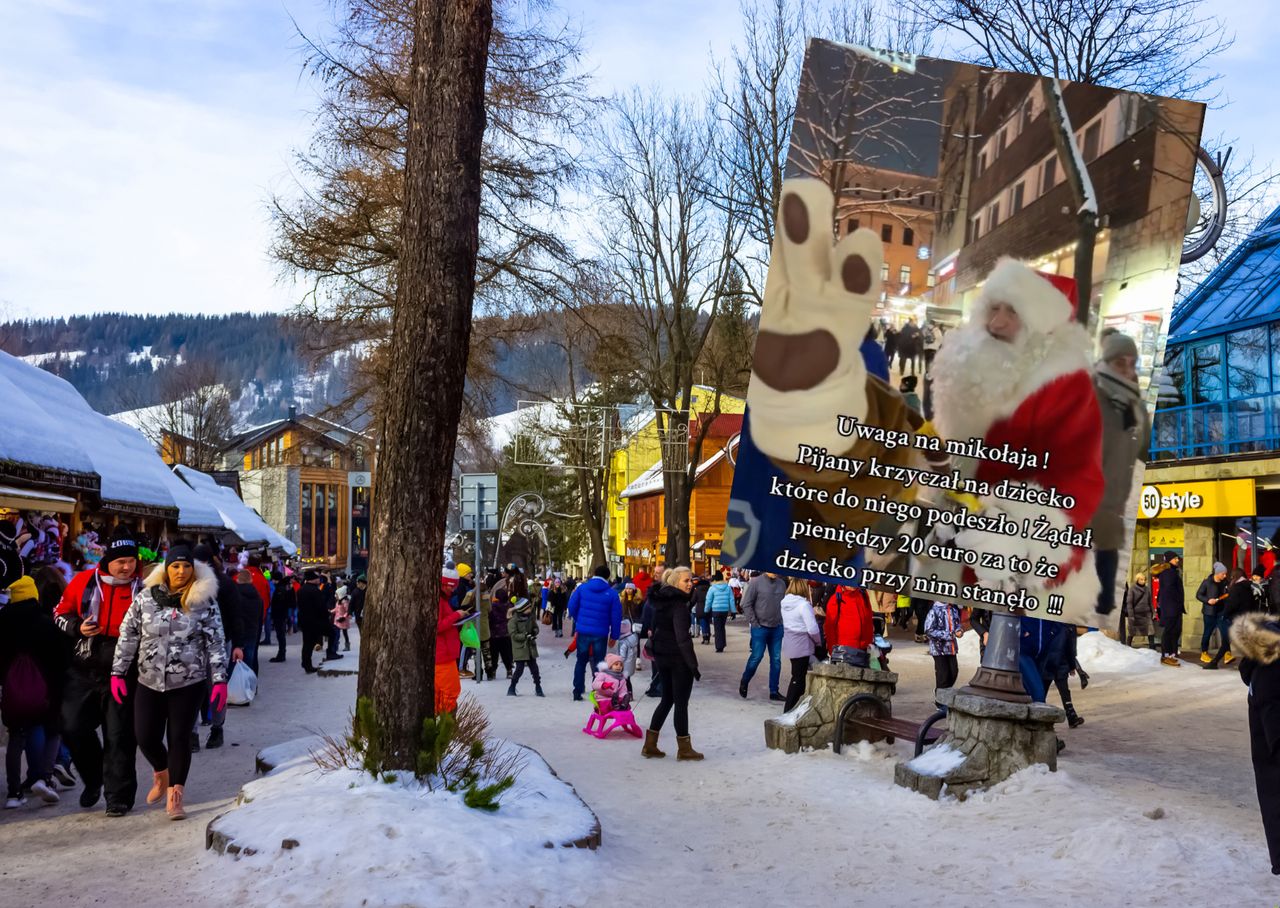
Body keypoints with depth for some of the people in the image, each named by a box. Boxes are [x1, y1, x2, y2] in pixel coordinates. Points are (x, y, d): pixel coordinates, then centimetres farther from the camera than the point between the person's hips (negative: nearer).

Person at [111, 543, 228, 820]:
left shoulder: (204, 601, -4)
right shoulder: (145, 598, 0)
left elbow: (216, 642, -3)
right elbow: (127, 636, 5)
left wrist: (220, 680, -7)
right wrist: (118, 673, 2)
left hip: (189, 683, -2)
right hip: (149, 682, 2)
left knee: (179, 737, -1)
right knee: (146, 737, 3)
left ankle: (174, 796, 14)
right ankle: (162, 774, 35)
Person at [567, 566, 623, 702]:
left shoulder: (582, 588, -2)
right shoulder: (612, 593, -5)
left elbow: (572, 607, 0)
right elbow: (616, 616, -6)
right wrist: (614, 635, 1)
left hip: (583, 631, 2)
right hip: (601, 634, -1)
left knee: (581, 661, 15)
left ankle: (577, 691, 14)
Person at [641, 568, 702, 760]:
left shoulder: (660, 601, 9)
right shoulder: (679, 605, -18)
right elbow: (682, 638, -23)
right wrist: (693, 665, -20)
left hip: (661, 656, 8)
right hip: (678, 658, -8)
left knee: (667, 699, 18)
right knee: (681, 702, 2)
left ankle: (650, 744, 17)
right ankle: (684, 749, 11)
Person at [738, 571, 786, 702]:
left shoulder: (781, 583, 6)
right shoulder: (756, 582, -7)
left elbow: (784, 604, 14)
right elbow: (746, 604, -7)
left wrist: (782, 621, 3)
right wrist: (754, 623, -10)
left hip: (777, 628, 5)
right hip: (760, 627, -4)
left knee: (776, 659, 6)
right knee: (757, 656, -2)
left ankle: (774, 691, 14)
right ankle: (744, 682, 22)